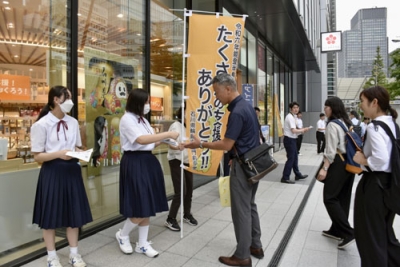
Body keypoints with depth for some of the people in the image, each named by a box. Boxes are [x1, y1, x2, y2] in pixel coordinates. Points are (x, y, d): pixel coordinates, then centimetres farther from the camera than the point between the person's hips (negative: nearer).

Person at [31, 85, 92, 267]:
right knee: (51, 215, 9)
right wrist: (59, 153, -22)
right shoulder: (41, 124, -10)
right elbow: (37, 156, -9)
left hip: (72, 170, 5)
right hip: (52, 172, -4)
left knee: (74, 213, 12)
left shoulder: (73, 122, 4)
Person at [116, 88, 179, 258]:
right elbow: (142, 140, -26)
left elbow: (151, 142, 13)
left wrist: (165, 139, -4)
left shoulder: (143, 119, 16)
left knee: (148, 206, 12)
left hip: (147, 162, 9)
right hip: (134, 163, -9)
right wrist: (167, 134, -25)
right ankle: (122, 235, 23)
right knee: (141, 208, -5)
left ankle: (142, 244, 25)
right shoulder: (127, 119, -12)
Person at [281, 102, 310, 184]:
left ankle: (298, 175, 31)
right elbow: (293, 130, -25)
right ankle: (285, 178, 1)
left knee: (295, 158, 18)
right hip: (289, 140, -10)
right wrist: (303, 130, -14)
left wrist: (301, 130, 2)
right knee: (291, 159, -6)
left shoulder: (293, 116, 14)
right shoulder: (290, 117, -18)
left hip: (292, 139, 10)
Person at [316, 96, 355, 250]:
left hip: (338, 163, -9)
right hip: (349, 163, 9)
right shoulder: (347, 123, 14)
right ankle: (337, 230, 22)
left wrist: (324, 168, -19)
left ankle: (348, 233, -5)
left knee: (330, 198, -3)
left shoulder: (332, 125, -13)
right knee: (343, 198, 12)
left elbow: (331, 150, -19)